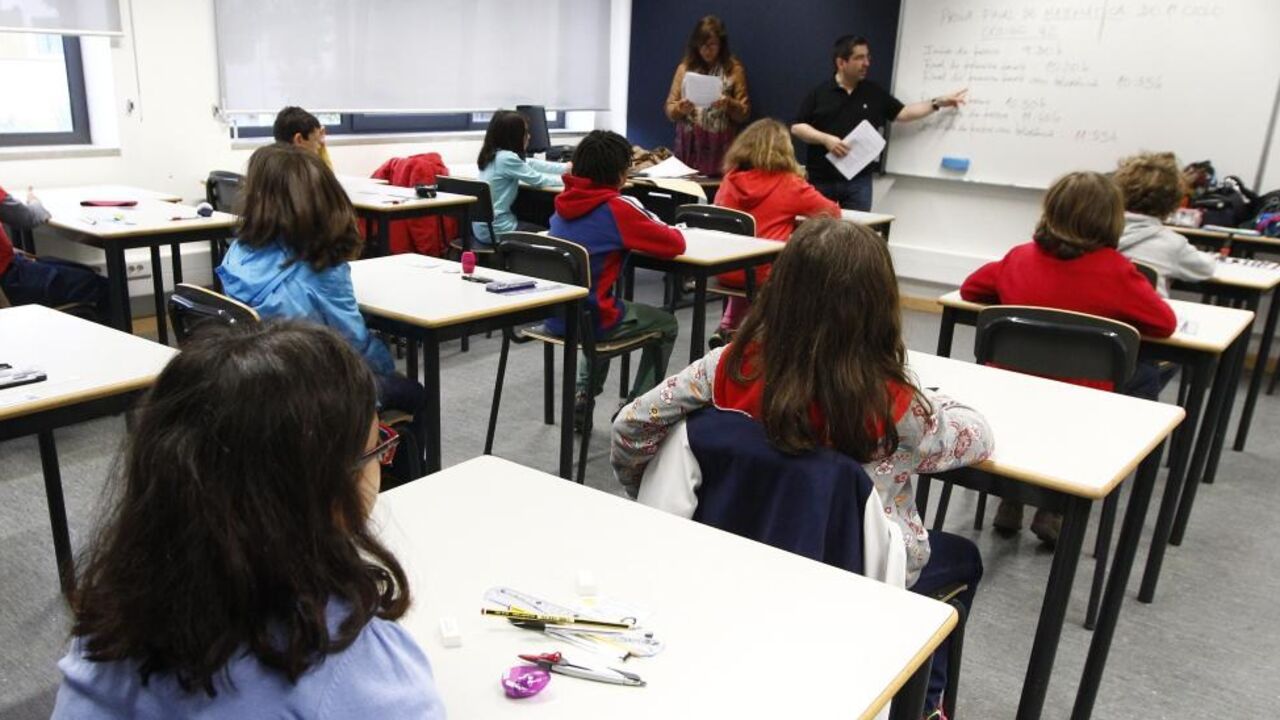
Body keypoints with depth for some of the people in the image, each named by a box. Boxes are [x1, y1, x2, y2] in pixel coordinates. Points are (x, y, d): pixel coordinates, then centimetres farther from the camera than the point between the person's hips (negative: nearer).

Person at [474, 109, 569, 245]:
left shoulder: (493, 155, 7)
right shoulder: (507, 158, -20)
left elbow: (531, 164, 14)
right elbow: (538, 180, -10)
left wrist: (566, 167, 16)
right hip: (496, 231, -8)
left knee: (538, 225, 25)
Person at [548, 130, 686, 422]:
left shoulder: (564, 202, 4)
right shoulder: (616, 209, -16)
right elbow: (675, 244, -12)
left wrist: (641, 221, 13)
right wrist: (660, 227, 10)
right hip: (590, 320, -7)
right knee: (666, 325, 18)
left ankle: (582, 395, 27)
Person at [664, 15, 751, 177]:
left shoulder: (734, 69, 2)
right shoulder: (685, 67, 8)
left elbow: (744, 113, 2)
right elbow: (669, 109, 7)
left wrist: (729, 104, -16)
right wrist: (680, 109, -13)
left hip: (718, 148, -2)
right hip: (688, 146, 2)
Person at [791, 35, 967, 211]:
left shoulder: (874, 93, 9)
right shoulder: (818, 94, 1)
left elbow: (903, 113, 11)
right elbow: (797, 127, -2)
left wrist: (938, 103, 3)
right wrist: (825, 139, -15)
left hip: (858, 182, 2)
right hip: (820, 181, -2)